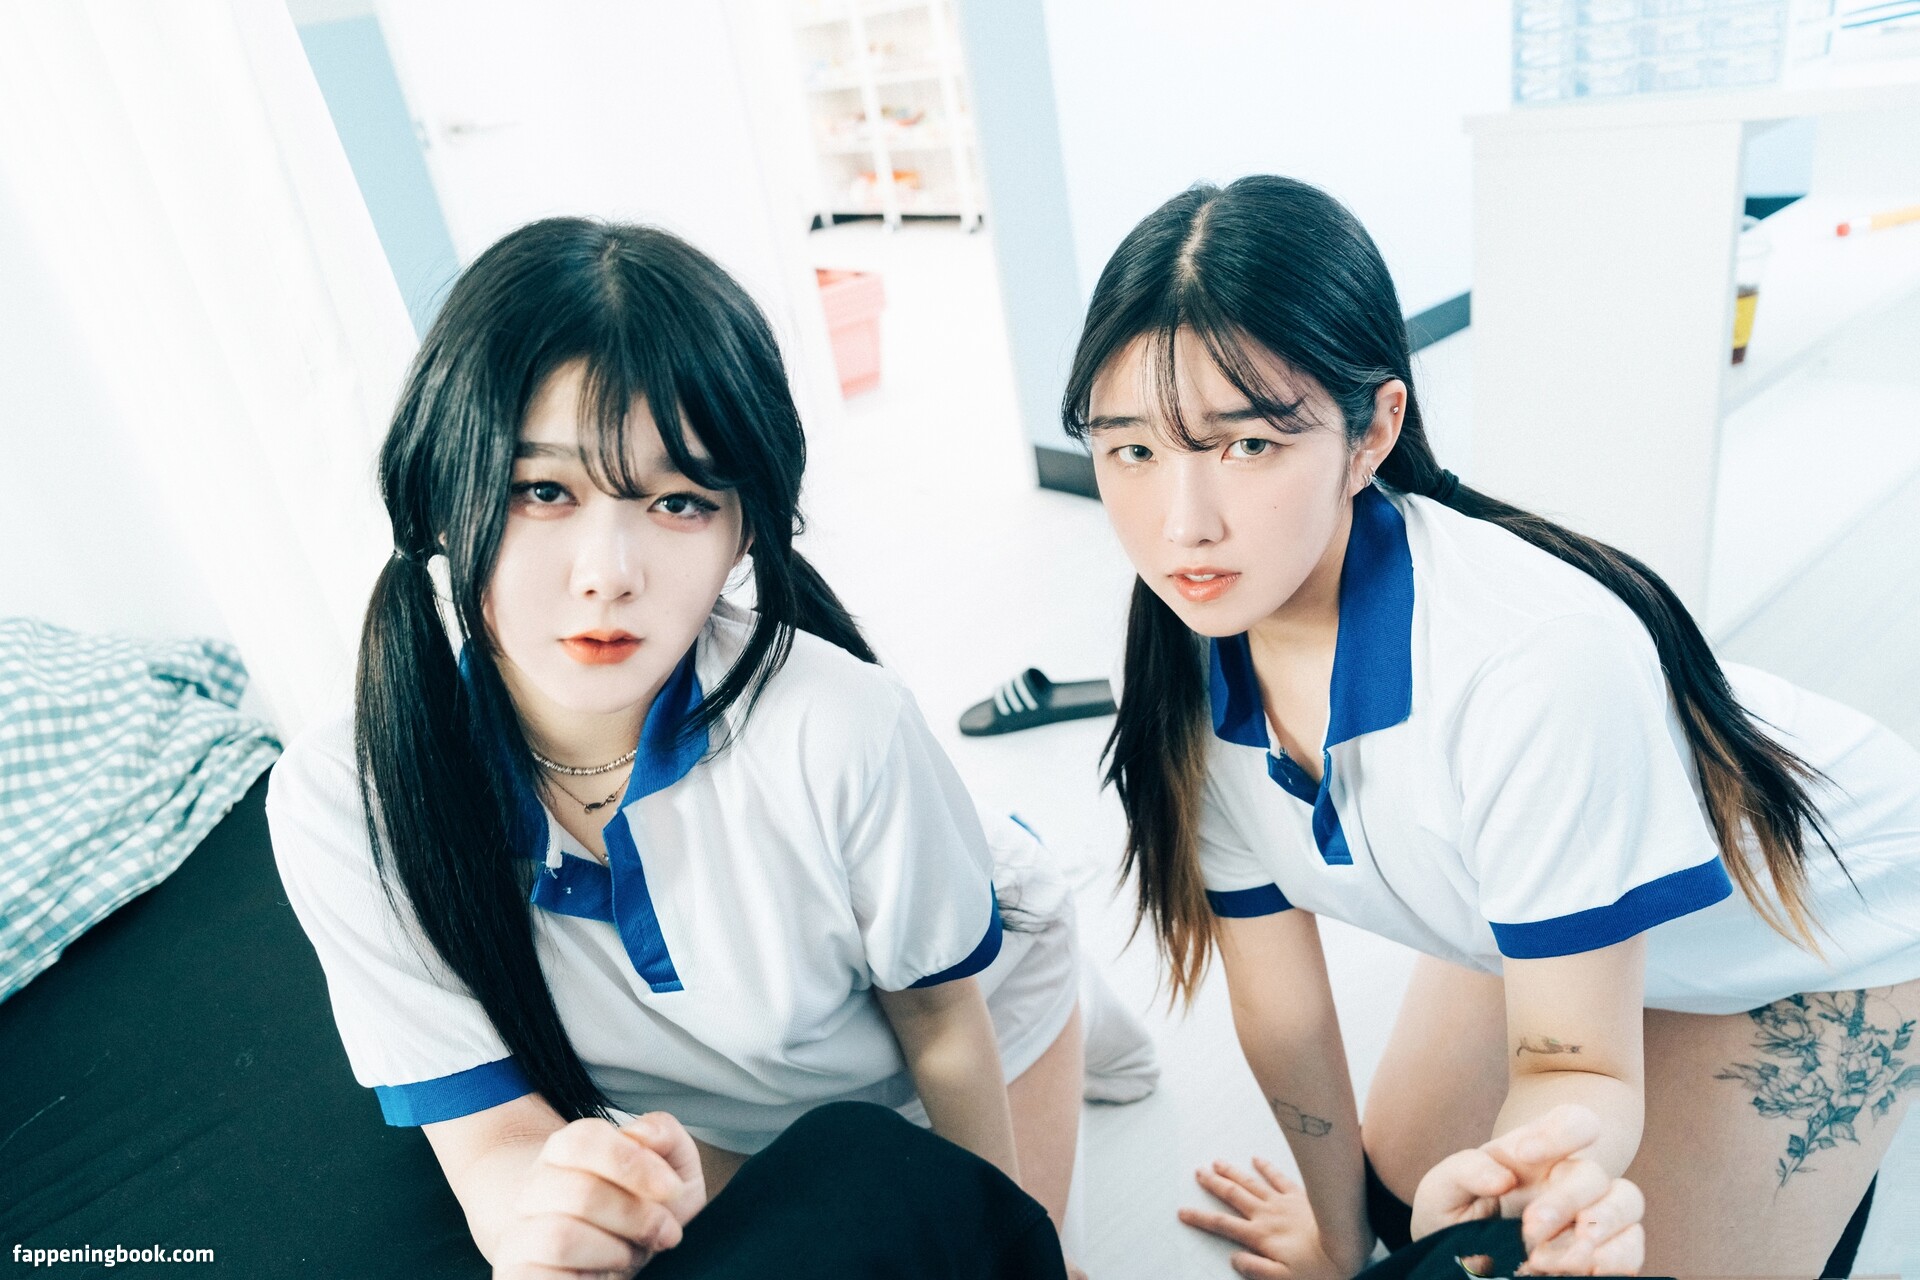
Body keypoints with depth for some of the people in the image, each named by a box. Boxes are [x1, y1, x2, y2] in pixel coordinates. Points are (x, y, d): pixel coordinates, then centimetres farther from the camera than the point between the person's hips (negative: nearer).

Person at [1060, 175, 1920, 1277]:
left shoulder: (1533, 662, -42)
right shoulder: (1193, 667, -23)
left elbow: (1582, 1071, -29)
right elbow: (1278, 998, -10)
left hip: (1813, 924, -4)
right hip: (1549, 919, 5)